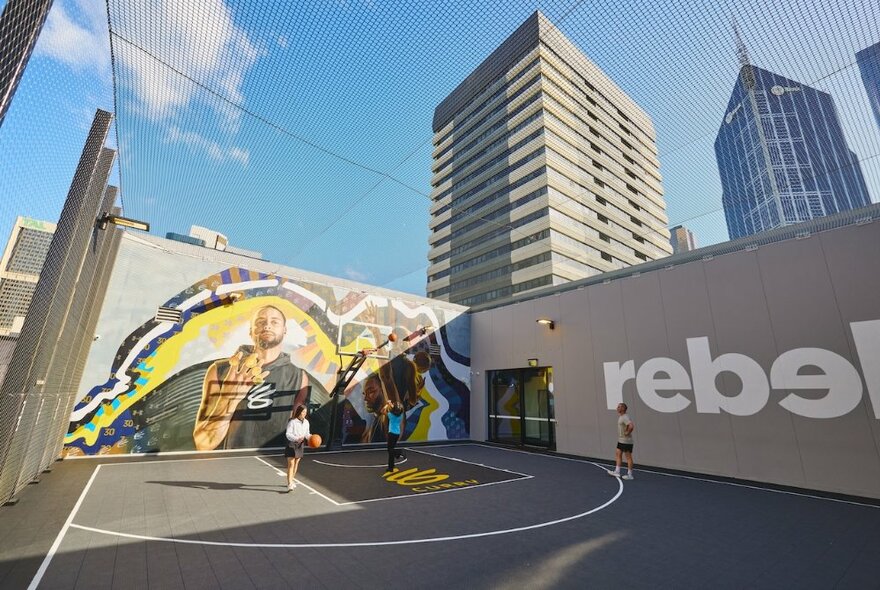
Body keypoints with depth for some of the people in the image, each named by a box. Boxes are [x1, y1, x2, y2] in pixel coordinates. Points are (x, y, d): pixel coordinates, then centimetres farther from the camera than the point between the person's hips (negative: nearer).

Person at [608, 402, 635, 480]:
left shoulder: (625, 417, -21)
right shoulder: (620, 416, 11)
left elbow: (631, 426, -35)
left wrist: (627, 433, -22)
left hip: (626, 441, -10)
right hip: (620, 440, 10)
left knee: (628, 457, 1)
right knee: (617, 454, 12)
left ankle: (629, 475, 11)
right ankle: (617, 472, 17)